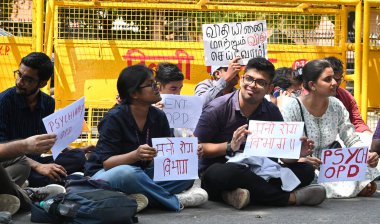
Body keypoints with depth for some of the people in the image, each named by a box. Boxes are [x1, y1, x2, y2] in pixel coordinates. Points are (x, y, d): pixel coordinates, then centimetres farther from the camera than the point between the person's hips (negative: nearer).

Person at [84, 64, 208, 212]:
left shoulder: (158, 116, 0)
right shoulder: (114, 118, -17)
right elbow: (106, 162, -21)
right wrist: (136, 155, -39)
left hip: (140, 174, 6)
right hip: (104, 175, -6)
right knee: (127, 173, -40)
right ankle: (175, 201, -22)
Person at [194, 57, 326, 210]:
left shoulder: (271, 112, 6)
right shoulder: (217, 108, -9)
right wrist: (230, 147, -23)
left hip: (254, 171, 5)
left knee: (305, 171, -11)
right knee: (229, 172, -40)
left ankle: (237, 194, -27)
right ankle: (290, 197, -22)